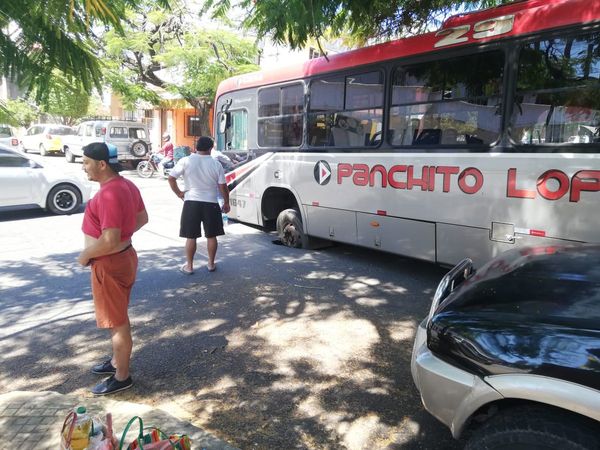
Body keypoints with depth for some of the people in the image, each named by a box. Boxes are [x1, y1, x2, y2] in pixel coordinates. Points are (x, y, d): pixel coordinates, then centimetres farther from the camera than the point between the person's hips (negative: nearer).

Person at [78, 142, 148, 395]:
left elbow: (109, 241, -29)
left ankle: (122, 377, 22)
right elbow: (142, 218, 16)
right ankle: (117, 361, 42)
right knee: (119, 318, 23)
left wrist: (85, 255, -14)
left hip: (109, 264, -10)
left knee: (117, 322, 5)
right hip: (124, 256, 10)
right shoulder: (127, 185, 4)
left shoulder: (108, 195, -26)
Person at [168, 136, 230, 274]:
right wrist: (226, 203, 11)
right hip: (211, 204, 1)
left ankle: (189, 266, 15)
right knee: (211, 236, 13)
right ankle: (211, 264, 22)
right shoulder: (216, 164, -3)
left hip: (191, 203, -1)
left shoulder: (186, 161, -5)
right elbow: (223, 186, -1)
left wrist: (179, 193, 7)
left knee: (191, 236, 8)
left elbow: (171, 178, -6)